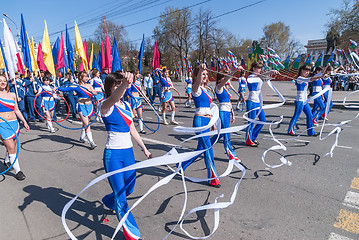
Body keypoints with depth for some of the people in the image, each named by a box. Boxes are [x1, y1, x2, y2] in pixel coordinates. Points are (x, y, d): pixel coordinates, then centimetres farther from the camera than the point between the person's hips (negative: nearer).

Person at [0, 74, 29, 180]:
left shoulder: (12, 95, 10)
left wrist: (24, 122, 14)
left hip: (14, 123, 4)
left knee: (12, 146, 15)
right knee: (11, 147, -8)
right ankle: (18, 171, -1)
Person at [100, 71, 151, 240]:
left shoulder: (127, 105, 9)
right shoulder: (106, 106, -12)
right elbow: (113, 98, -38)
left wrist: (144, 148, 19)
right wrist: (125, 84, -58)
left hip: (128, 152, 7)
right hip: (113, 154, -7)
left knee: (128, 190, 22)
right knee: (121, 197, -1)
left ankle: (109, 201, 54)